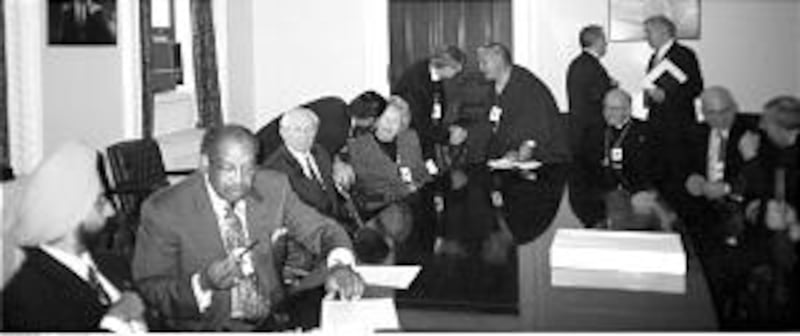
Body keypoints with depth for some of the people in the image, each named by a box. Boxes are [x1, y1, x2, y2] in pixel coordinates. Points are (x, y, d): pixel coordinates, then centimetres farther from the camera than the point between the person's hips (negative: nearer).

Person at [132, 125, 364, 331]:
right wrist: (203, 283, -24)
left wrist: (339, 265, -17)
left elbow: (320, 230, 5)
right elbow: (150, 288, -6)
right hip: (206, 327, -3)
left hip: (270, 322, 3)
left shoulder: (274, 187, -1)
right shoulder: (164, 210, -10)